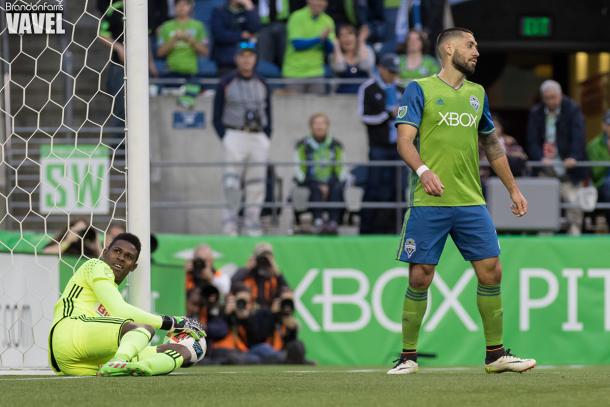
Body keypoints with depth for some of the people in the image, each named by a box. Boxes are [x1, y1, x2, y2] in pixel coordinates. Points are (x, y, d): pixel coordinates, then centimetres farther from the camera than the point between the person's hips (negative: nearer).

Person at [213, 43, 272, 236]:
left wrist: (267, 139, 5)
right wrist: (225, 139, -9)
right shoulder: (226, 84, 2)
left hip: (258, 138, 4)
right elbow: (217, 117, 2)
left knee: (256, 184, 1)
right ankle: (229, 226, -10)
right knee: (232, 183, -12)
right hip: (235, 135, -4)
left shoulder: (262, 84, 14)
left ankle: (252, 226, 5)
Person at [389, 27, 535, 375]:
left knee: (491, 271, -3)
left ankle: (496, 354, 7)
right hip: (428, 203, -4)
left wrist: (513, 188, 23)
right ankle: (408, 356, 7)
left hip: (471, 203, 4)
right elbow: (405, 140, -9)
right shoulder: (420, 89, 0)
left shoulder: (477, 94, 16)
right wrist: (423, 171, -27)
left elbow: (492, 144, 26)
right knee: (420, 278, -4)